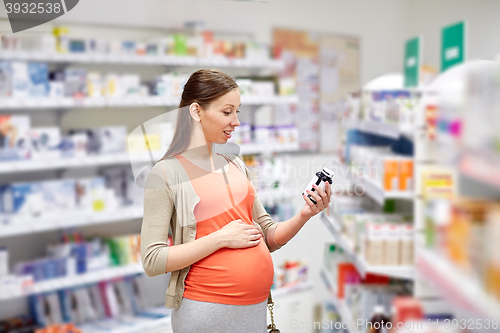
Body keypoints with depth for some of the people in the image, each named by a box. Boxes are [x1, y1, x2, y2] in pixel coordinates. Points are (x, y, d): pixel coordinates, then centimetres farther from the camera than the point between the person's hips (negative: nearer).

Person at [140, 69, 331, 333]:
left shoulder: (236, 166, 10)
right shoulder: (166, 173, -7)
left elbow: (269, 238, 13)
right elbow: (152, 261, -14)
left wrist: (304, 215, -5)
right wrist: (221, 238, -16)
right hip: (207, 309, -5)